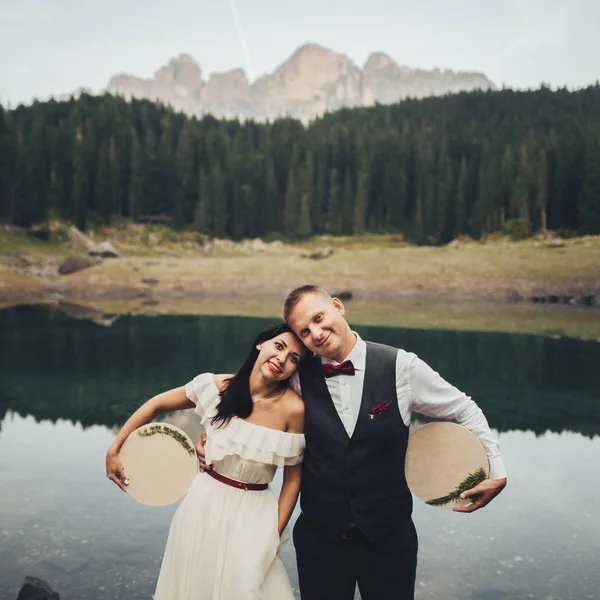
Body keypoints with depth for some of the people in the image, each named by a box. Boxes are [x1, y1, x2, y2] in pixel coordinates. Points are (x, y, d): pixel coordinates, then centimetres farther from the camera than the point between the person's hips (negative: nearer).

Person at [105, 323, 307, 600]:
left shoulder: (293, 408, -19)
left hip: (252, 516, -2)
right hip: (204, 505, 3)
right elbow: (156, 404, -1)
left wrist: (274, 534, -5)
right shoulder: (219, 386, -13)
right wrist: (114, 450, 0)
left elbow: (293, 476, -8)